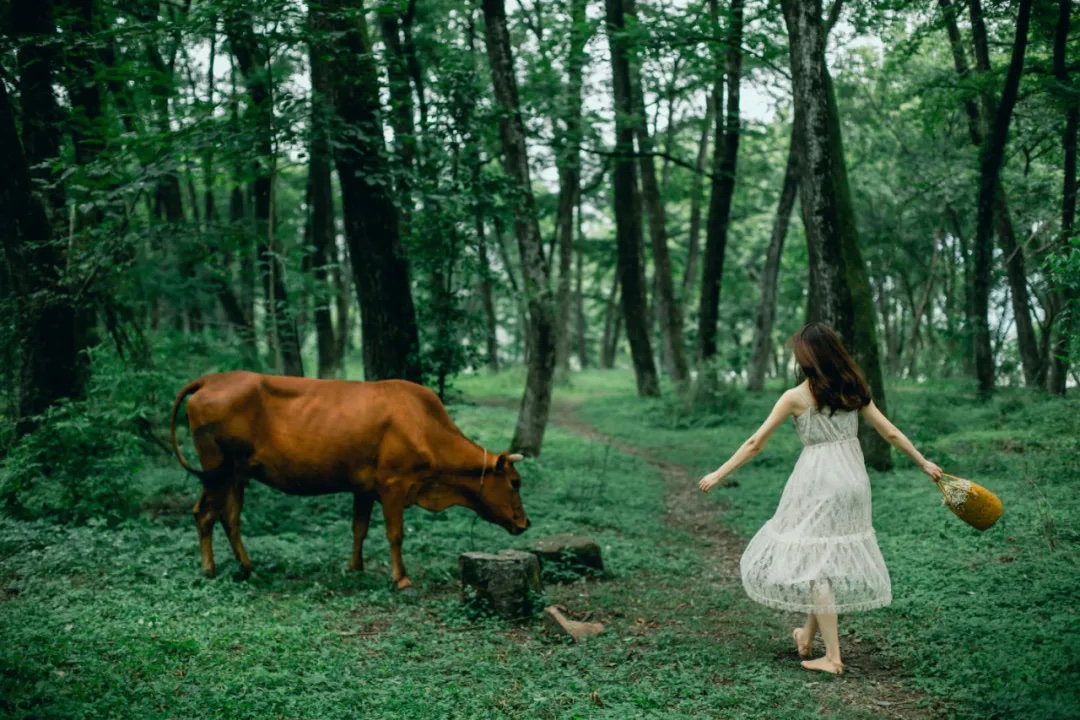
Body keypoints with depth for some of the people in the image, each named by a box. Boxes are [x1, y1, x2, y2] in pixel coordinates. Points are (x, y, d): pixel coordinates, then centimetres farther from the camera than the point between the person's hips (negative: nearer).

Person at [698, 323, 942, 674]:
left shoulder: (796, 397, -7)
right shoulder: (853, 390, 6)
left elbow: (755, 443, -6)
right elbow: (891, 433, 9)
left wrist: (718, 474, 1)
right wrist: (923, 463, 23)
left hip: (818, 483, -6)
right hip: (853, 478, 6)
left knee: (813, 561, 1)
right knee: (834, 558, 17)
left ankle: (833, 656, 1)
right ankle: (808, 636, 30)